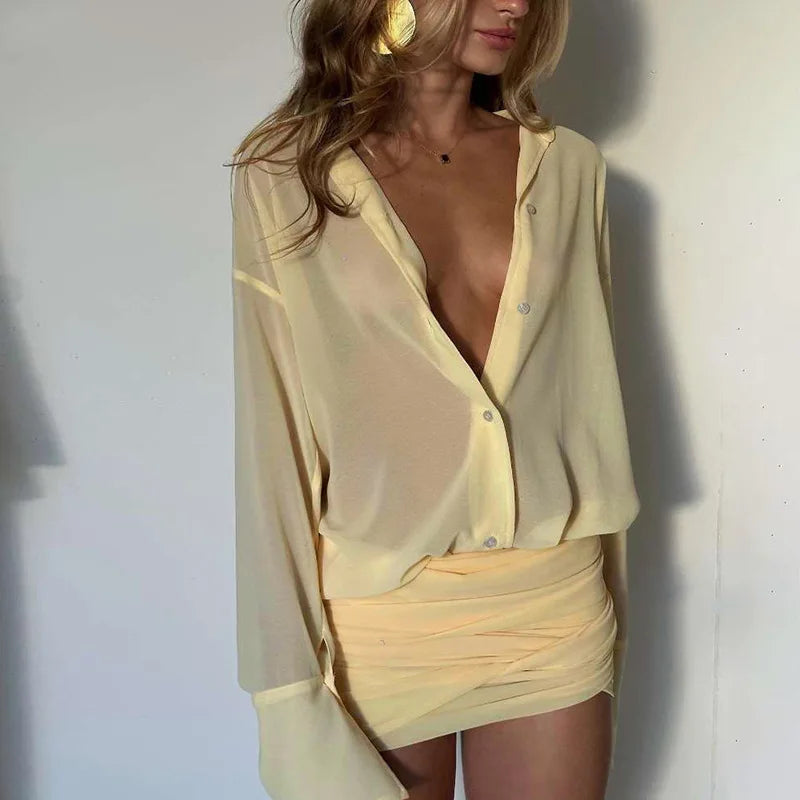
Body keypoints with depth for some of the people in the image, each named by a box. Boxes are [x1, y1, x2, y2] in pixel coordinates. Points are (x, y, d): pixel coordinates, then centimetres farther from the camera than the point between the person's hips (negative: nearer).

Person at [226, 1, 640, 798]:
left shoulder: (568, 168, 3)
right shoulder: (279, 179, -8)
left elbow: (593, 392, 8)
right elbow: (261, 439, -9)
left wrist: (610, 603, 12)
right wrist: (286, 682, -10)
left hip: (554, 610, 3)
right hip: (376, 612, -2)